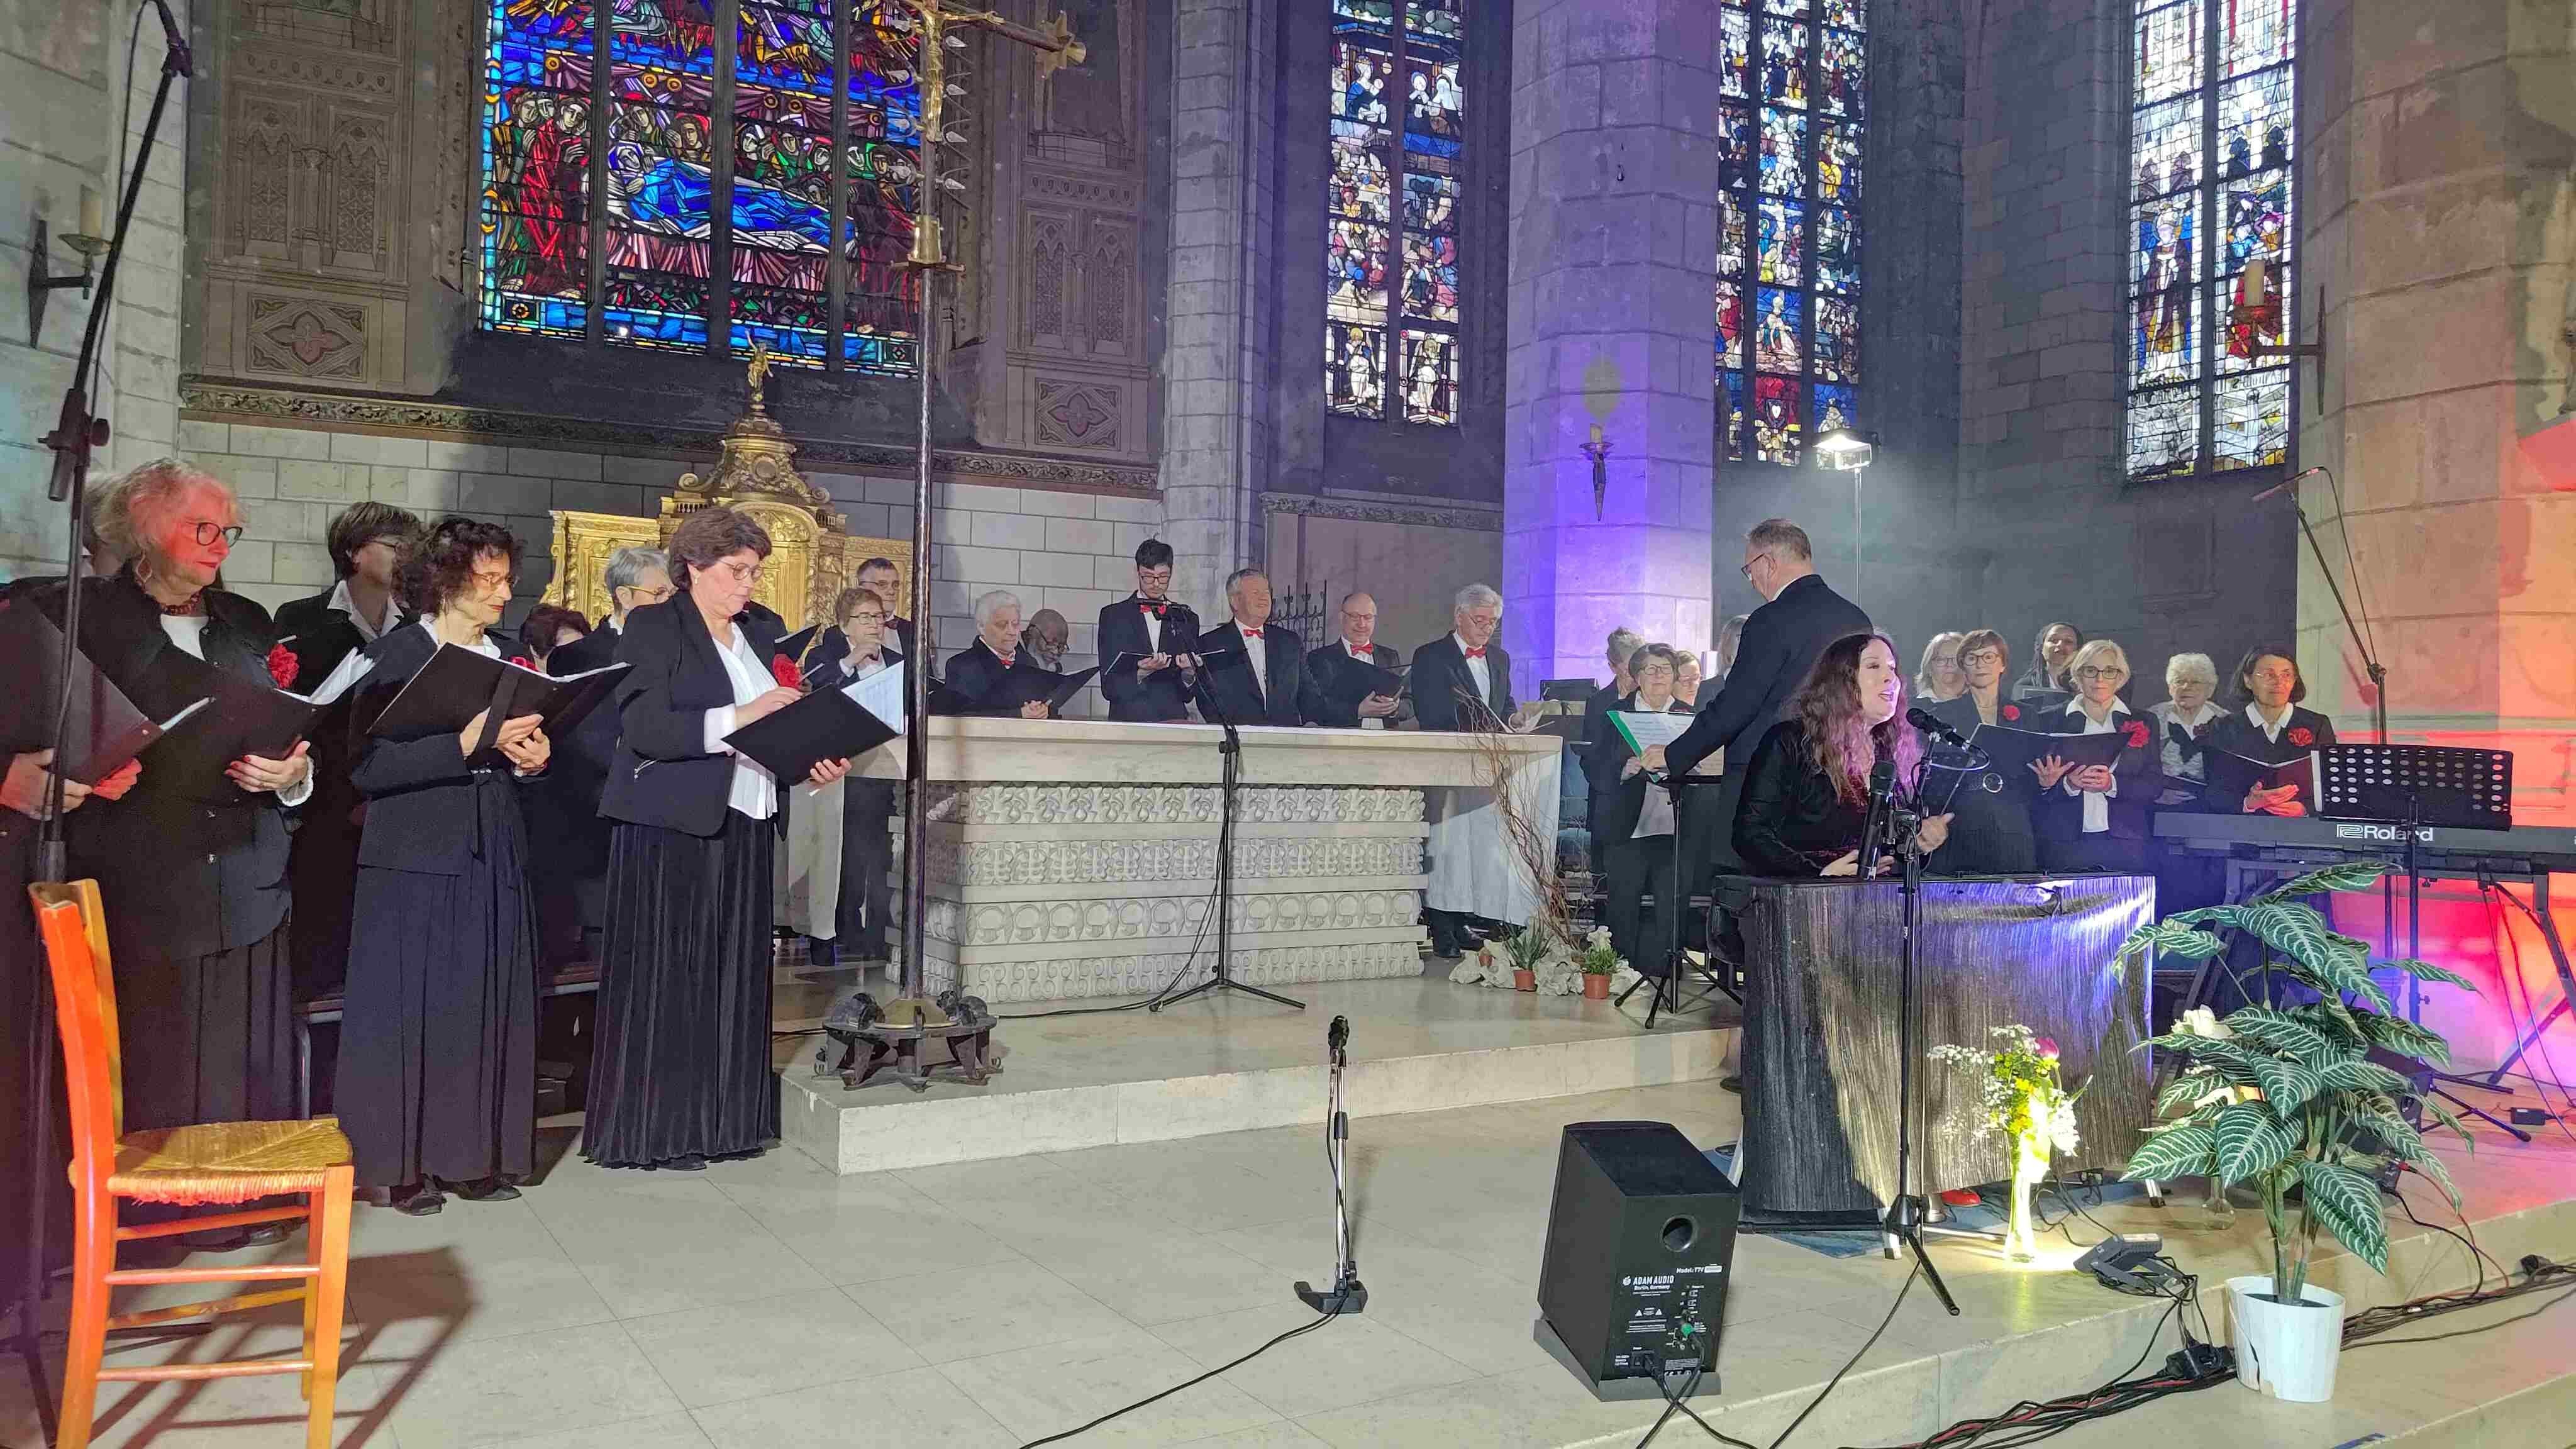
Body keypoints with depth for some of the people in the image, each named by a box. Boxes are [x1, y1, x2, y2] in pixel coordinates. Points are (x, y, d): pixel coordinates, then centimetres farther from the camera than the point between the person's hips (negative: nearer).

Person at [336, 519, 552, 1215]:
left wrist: (528, 757, 0)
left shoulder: (507, 657, 12)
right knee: (413, 1007, 0)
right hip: (417, 858, -6)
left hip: (495, 858, 6)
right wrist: (466, 744, -23)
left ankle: (475, 1153, 16)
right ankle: (405, 1162, 10)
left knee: (488, 1005, 7)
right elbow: (367, 765, -15)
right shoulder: (396, 655, -6)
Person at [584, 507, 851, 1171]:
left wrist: (815, 761, 1)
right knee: (666, 975, -4)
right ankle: (653, 1128, 4)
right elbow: (642, 727, -14)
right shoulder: (652, 628, -3)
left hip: (746, 826, 7)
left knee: (735, 972, 8)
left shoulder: (760, 633, 17)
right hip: (672, 824, -6)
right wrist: (736, 718, -22)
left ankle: (721, 1118, 15)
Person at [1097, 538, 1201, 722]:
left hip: (1174, 721, 2)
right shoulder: (1113, 615, 7)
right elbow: (1109, 688, 1)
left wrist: (1189, 673, -7)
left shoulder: (1187, 620, 14)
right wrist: (1142, 673, -15)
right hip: (1127, 720, -1)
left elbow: (1188, 694, 14)